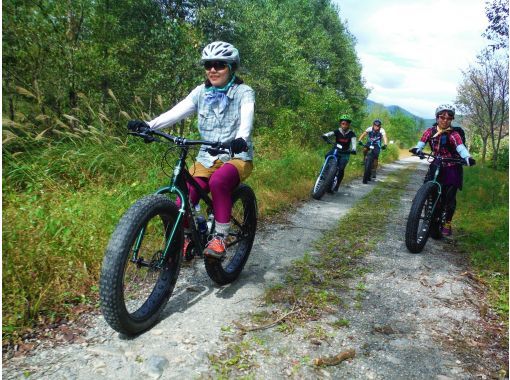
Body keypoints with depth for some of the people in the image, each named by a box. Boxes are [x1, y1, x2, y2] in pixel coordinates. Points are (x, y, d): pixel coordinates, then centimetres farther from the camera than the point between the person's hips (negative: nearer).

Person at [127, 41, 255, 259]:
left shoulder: (244, 92, -2)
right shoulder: (201, 92, 8)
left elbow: (247, 117, -23)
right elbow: (177, 112, -6)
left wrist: (241, 138, -46)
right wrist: (148, 125, -23)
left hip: (237, 157, -3)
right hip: (207, 158, 4)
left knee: (218, 181, -37)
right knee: (182, 205, -16)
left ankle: (219, 239, -22)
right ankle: (185, 239, 13)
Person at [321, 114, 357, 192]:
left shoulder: (351, 134, -10)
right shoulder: (337, 131, -8)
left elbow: (353, 143, -24)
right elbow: (326, 134, -21)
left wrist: (353, 150, -46)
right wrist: (325, 137, -45)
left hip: (345, 153, -1)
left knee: (341, 169, -16)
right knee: (327, 156, -31)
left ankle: (336, 186, -1)